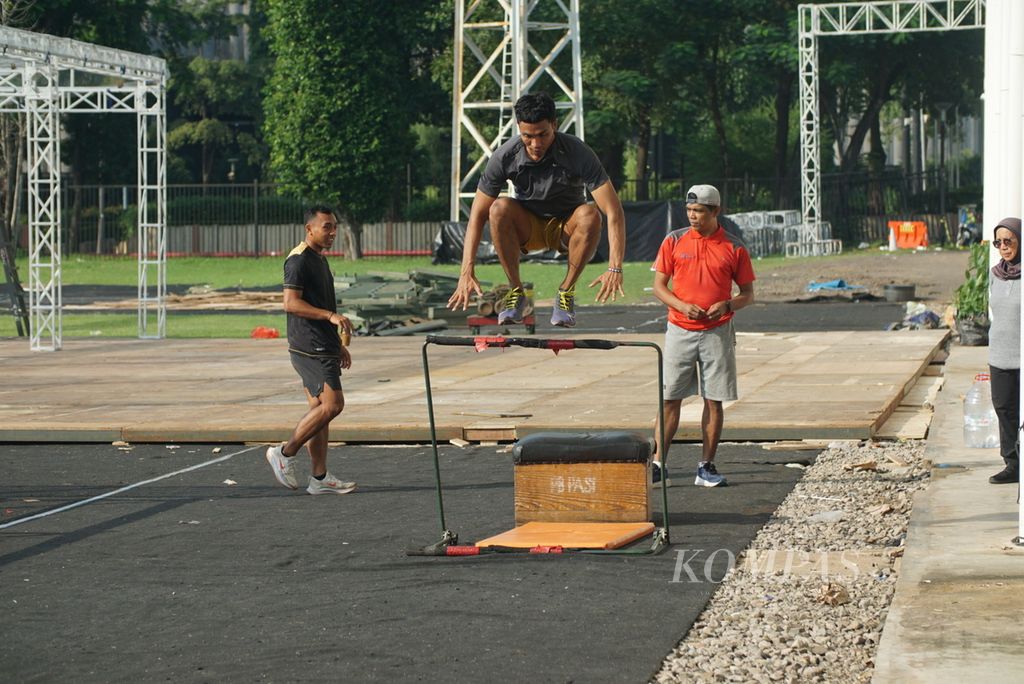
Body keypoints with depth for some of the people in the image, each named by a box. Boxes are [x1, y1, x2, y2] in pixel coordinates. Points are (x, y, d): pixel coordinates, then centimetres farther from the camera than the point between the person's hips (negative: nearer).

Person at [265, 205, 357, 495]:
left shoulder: (320, 259, 20)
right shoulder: (299, 259, -11)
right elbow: (291, 303, -20)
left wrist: (338, 344, 27)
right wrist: (331, 315, -26)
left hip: (322, 346, 10)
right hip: (309, 348, -10)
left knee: (320, 408, 8)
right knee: (332, 404, -15)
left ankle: (320, 478, 10)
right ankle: (285, 453, -5)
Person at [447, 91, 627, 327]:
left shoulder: (578, 153, -25)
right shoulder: (505, 157, -20)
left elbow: (614, 212, -29)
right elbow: (477, 214, -15)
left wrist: (615, 268, -41)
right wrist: (467, 272, -25)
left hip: (566, 229, -1)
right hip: (528, 228, 1)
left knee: (589, 215, -34)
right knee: (500, 208, -31)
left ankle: (566, 292, -16)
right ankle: (516, 292, -17)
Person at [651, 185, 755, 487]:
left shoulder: (734, 247, 2)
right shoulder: (674, 241, 4)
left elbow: (748, 294, 7)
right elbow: (659, 285, 6)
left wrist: (727, 305, -14)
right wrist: (682, 306, -12)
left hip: (718, 333, 0)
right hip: (680, 330, 0)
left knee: (714, 401, 2)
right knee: (669, 399, 0)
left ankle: (706, 467, 9)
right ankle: (658, 463, 5)